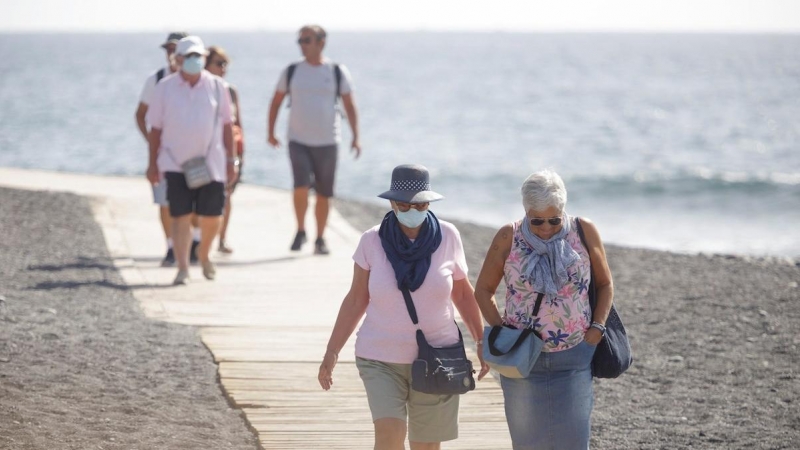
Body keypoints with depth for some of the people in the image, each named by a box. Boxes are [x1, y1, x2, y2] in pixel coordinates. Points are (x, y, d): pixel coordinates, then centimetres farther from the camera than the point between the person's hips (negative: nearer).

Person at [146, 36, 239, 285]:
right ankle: (182, 268, -4)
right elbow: (155, 128, 6)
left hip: (211, 163, 1)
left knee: (212, 216, 4)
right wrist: (153, 163, 4)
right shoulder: (165, 88, 1)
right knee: (181, 216, -7)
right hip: (176, 163, -1)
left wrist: (231, 159, 5)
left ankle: (203, 254, 32)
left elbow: (227, 125, 8)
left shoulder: (216, 86, 3)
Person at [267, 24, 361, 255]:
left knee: (324, 193, 4)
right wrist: (270, 132, 9)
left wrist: (356, 137, -4)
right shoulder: (291, 72, 4)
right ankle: (300, 231, 2)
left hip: (327, 141, 0)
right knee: (301, 186, -18)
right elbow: (276, 102, 13)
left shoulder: (338, 72, 1)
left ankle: (320, 239, 17)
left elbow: (349, 106, 3)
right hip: (298, 141, 0)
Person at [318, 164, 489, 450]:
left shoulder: (447, 237, -6)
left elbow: (462, 292, 6)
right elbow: (356, 300, 0)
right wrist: (331, 353, -3)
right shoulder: (372, 241, -7)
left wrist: (481, 342, 6)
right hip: (381, 359, -1)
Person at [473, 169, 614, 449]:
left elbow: (605, 284, 9)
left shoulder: (584, 232, -4)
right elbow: (483, 290, 4)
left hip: (573, 359, -1)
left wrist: (597, 328, -4)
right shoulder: (509, 237, -5)